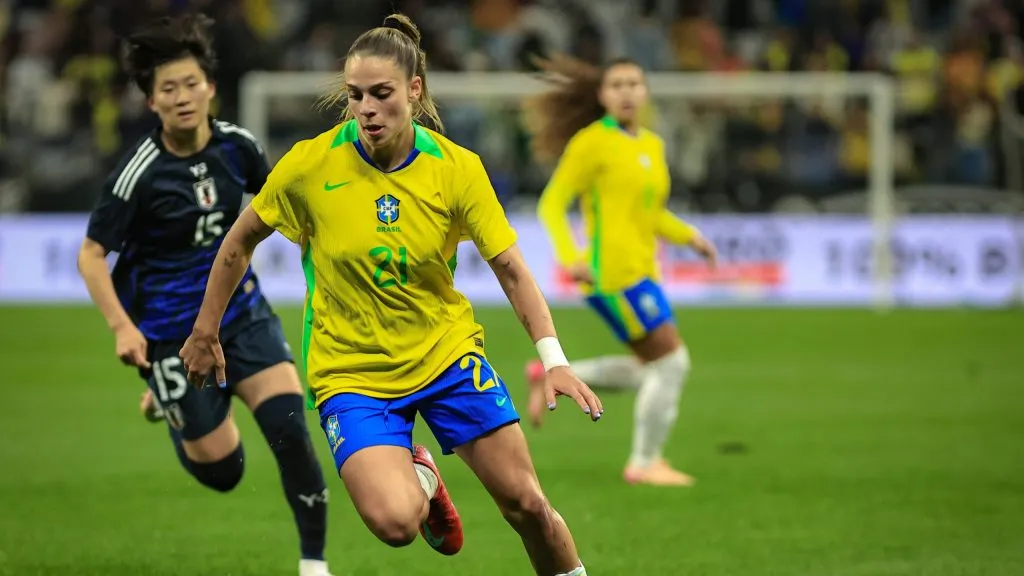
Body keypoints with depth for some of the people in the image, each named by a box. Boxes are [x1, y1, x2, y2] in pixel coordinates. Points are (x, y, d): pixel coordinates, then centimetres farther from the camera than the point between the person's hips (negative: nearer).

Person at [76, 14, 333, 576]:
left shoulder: (236, 146, -6)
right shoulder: (140, 172, -20)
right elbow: (91, 255, -14)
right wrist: (122, 327, -25)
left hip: (243, 313, 3)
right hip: (173, 333, -3)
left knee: (290, 433, -15)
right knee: (221, 468, 4)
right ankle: (166, 404, 36)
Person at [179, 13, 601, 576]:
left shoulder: (457, 168, -12)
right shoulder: (310, 165, -14)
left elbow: (510, 267, -8)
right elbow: (240, 241, 1)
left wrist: (552, 357, -21)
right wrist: (204, 334, 5)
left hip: (447, 351, 1)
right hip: (350, 370, -1)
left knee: (525, 503, -2)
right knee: (394, 521, -22)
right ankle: (417, 479, 15)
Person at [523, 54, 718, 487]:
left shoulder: (652, 145, 15)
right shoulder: (592, 142, -7)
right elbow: (552, 205, -8)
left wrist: (688, 236, 8)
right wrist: (569, 256, -22)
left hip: (640, 272, 8)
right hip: (614, 271, -8)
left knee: (652, 370, 13)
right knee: (671, 362, -8)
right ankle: (644, 463, 4)